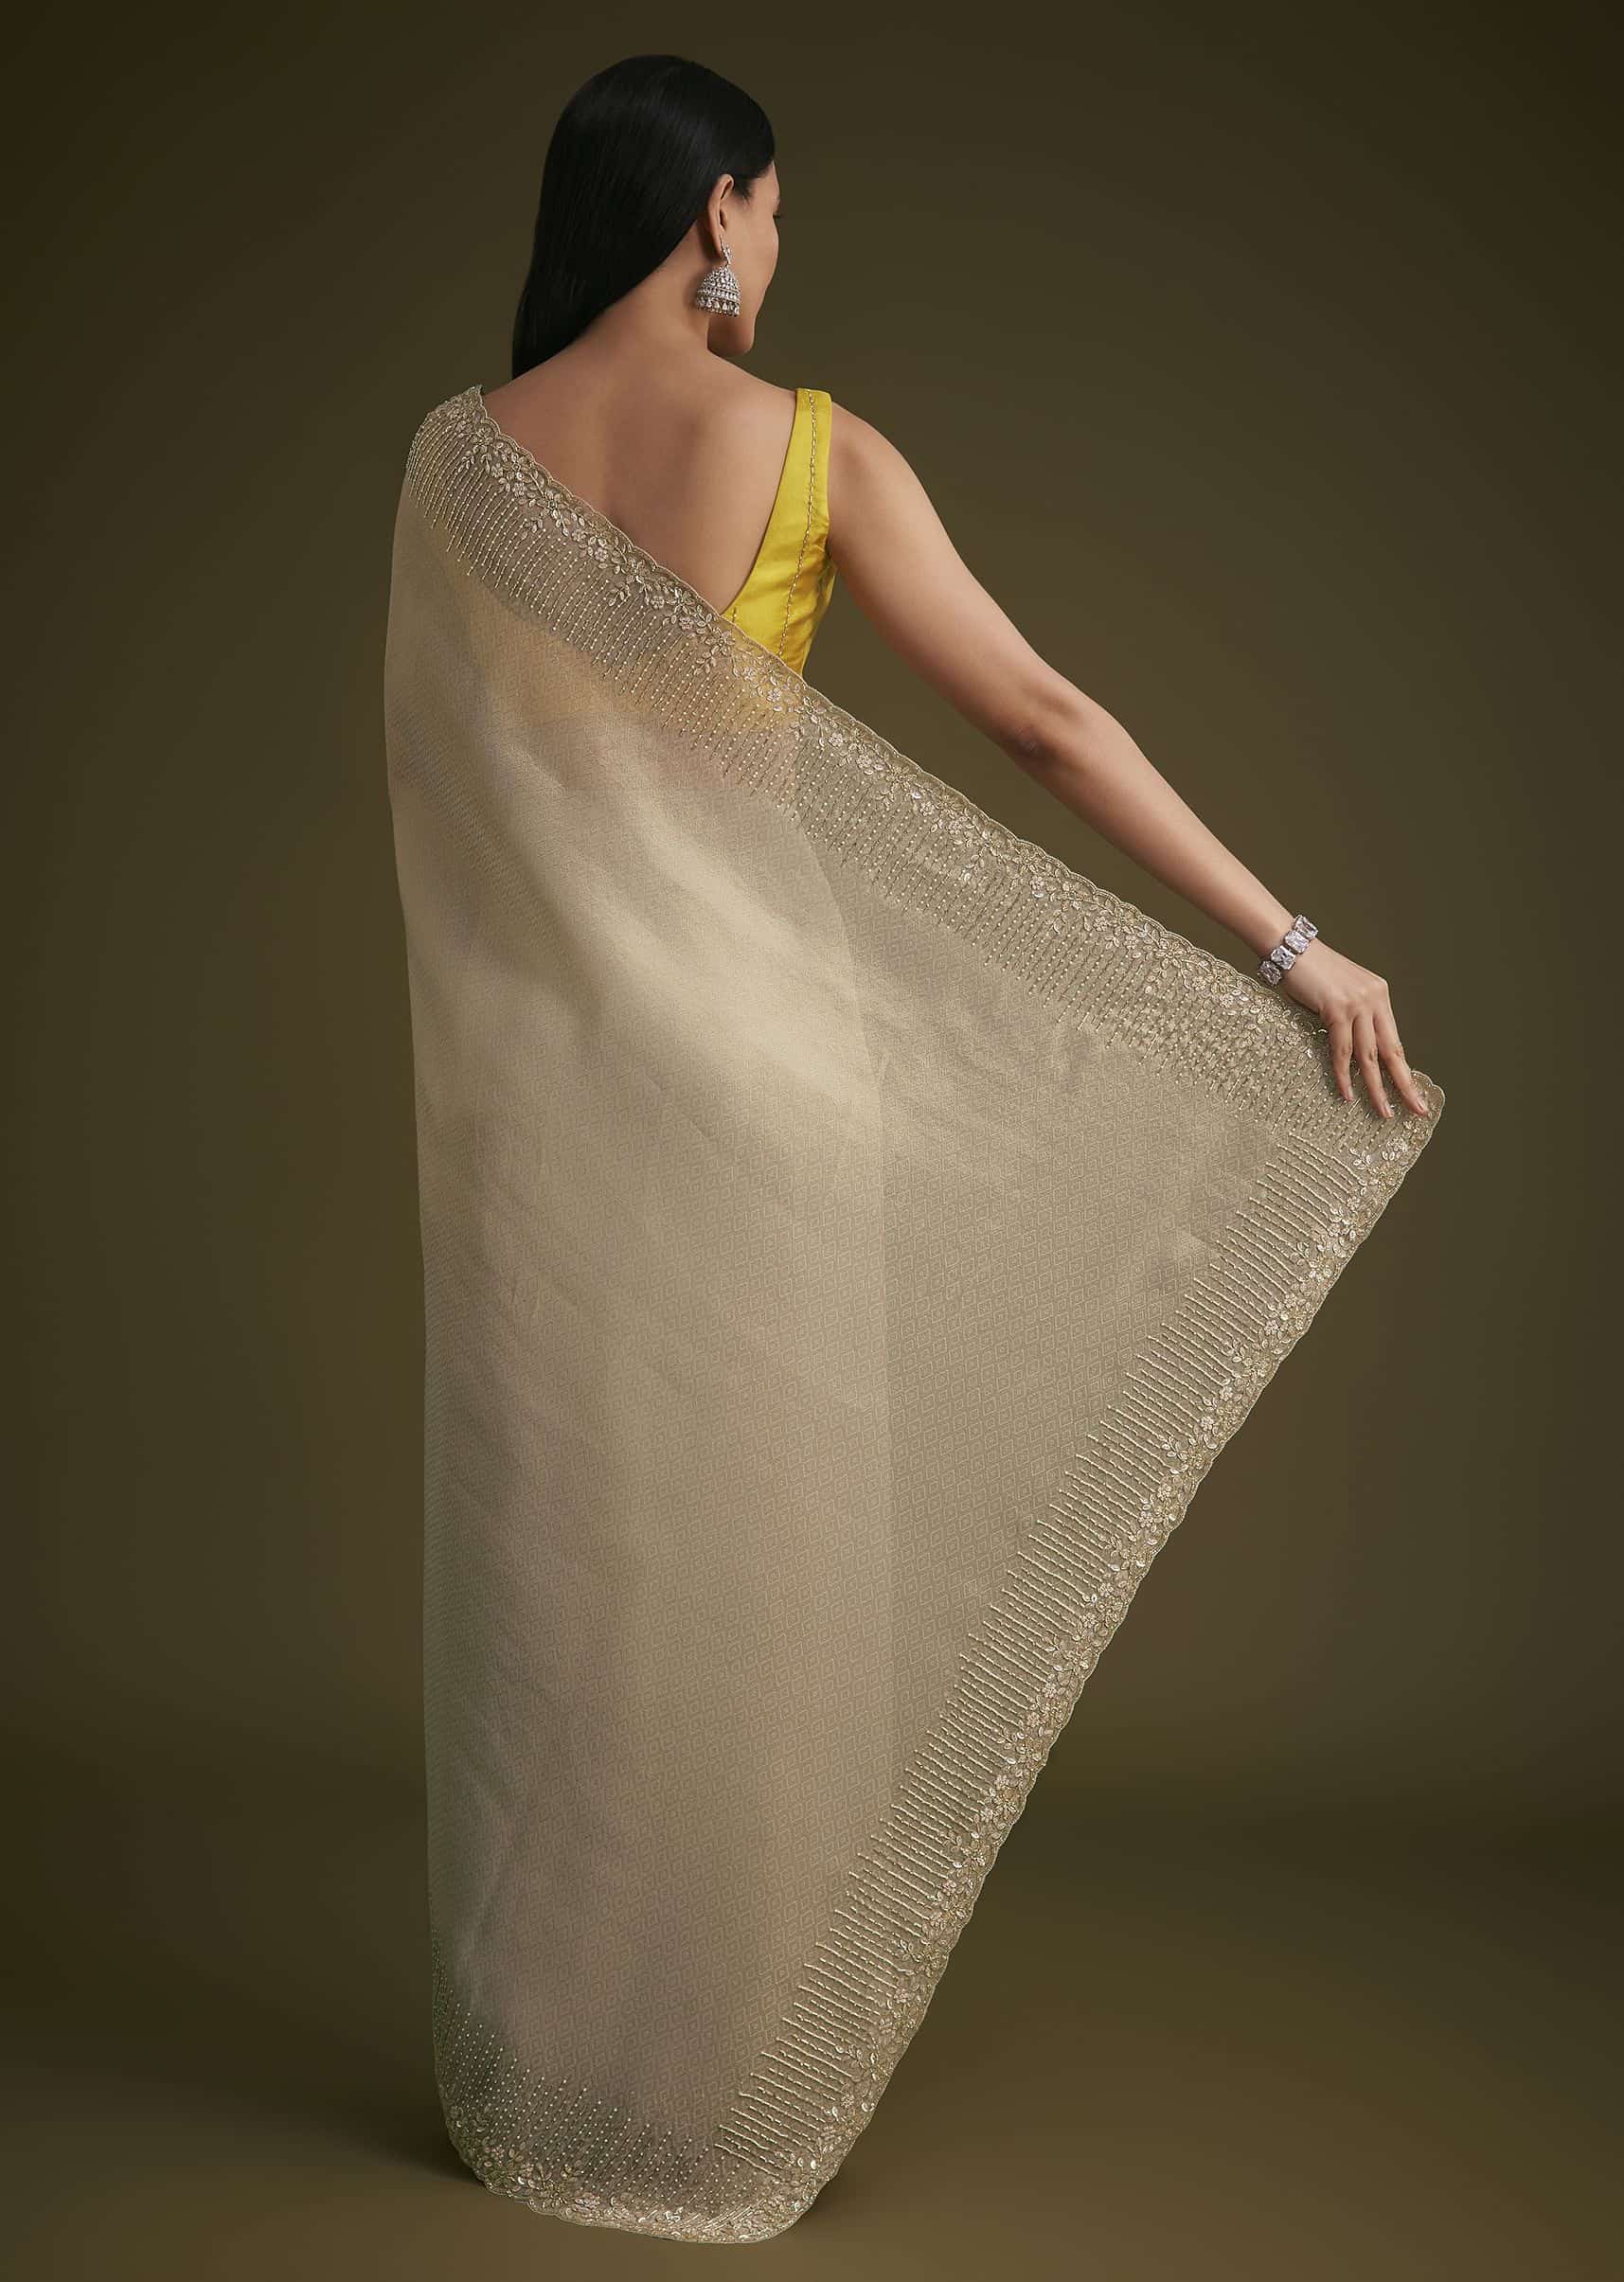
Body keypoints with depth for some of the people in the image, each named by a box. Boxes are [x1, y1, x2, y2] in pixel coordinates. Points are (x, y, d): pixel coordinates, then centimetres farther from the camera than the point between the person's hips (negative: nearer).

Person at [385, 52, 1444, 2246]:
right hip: (756, 1034, -2)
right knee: (756, 1533, 8)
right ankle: (734, 2075, 21)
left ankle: (538, 2063, 23)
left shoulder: (458, 454, 1)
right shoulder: (815, 449, -7)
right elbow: (1048, 719, -11)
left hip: (545, 1051, 3)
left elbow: (446, 770, 6)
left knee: (557, 1540, 12)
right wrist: (1292, 942, -9)